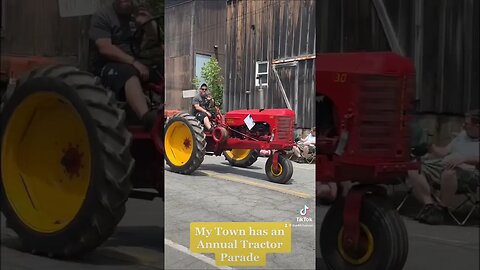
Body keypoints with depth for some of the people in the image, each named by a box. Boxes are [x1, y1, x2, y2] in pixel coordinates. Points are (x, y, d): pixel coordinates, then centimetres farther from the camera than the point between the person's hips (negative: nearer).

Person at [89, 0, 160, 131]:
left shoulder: (139, 14, 18)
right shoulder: (102, 16, 0)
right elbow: (105, 48, -15)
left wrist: (150, 24, -5)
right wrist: (134, 62, -25)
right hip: (108, 67, -7)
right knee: (128, 74, -39)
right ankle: (147, 118, -66)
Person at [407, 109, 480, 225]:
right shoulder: (463, 134, 29)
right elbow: (444, 152, 28)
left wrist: (464, 158, -29)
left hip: (466, 171, -7)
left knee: (449, 171, -43)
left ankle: (442, 208, -22)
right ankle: (429, 204, -20)